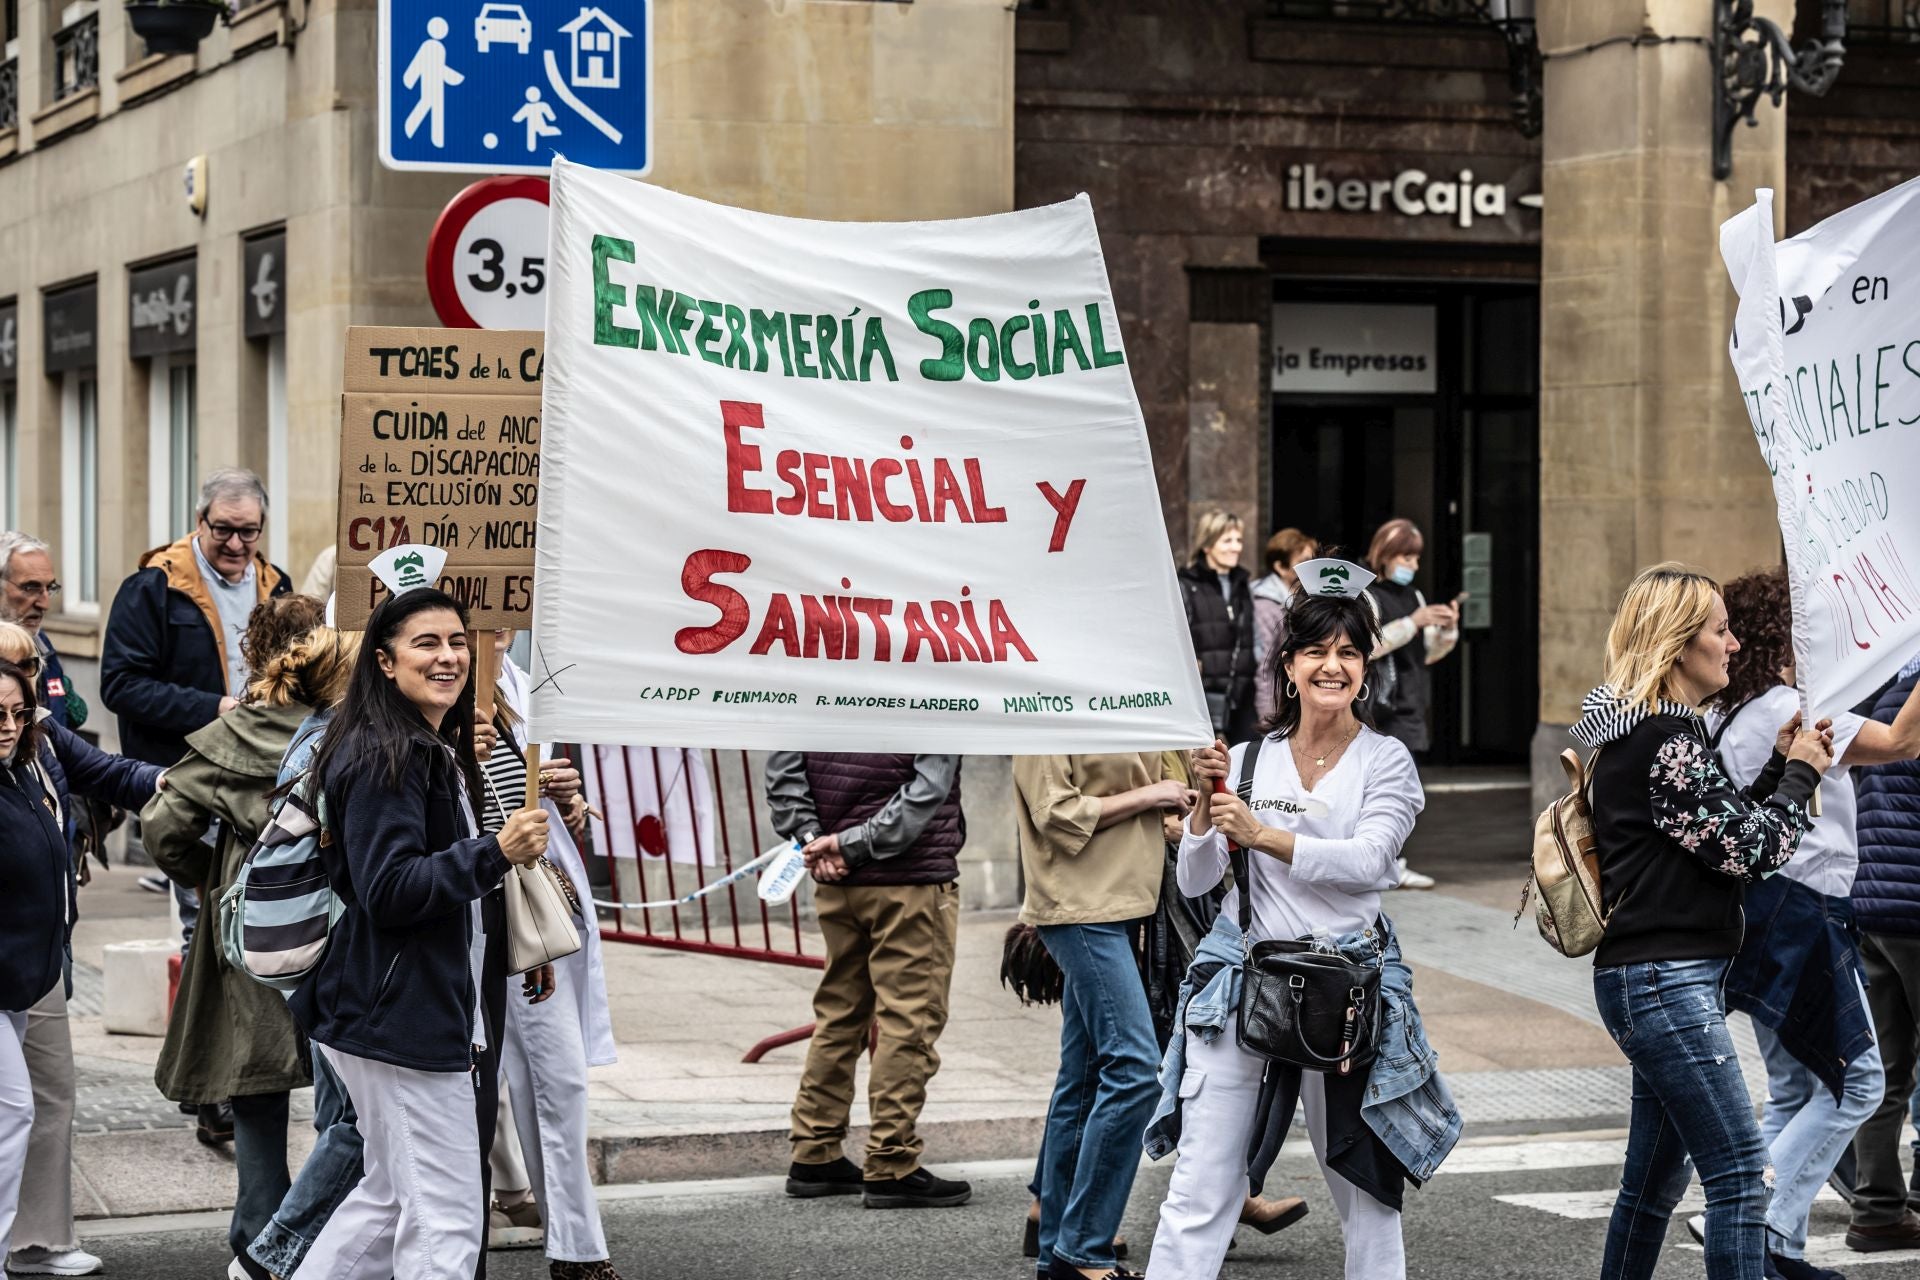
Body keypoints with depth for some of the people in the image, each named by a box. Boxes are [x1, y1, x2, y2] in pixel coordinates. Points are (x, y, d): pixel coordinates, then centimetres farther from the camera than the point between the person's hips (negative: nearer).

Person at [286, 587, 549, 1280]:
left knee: (389, 1196, 21)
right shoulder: (383, 759, -15)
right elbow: (388, 891, -23)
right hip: (401, 1018, -11)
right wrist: (495, 852, -27)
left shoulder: (435, 753, 18)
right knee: (446, 1220, -8)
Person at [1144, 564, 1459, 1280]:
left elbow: (1368, 860, -15)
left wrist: (1263, 835, -22)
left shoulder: (1386, 761, 2)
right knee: (1199, 1192, -2)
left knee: (1367, 1192, 8)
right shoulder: (1250, 757, 8)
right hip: (1243, 978, 1)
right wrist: (1207, 800, -8)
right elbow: (1194, 882, 7)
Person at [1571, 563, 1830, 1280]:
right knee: (1741, 1175, -11)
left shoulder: (1649, 732, 16)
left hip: (1658, 980, 11)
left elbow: (1723, 829, 21)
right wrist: (1801, 774, 1)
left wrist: (1779, 766, 13)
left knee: (1657, 1175, 16)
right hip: (1664, 982, -11)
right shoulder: (1664, 740, -15)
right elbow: (1751, 850, -13)